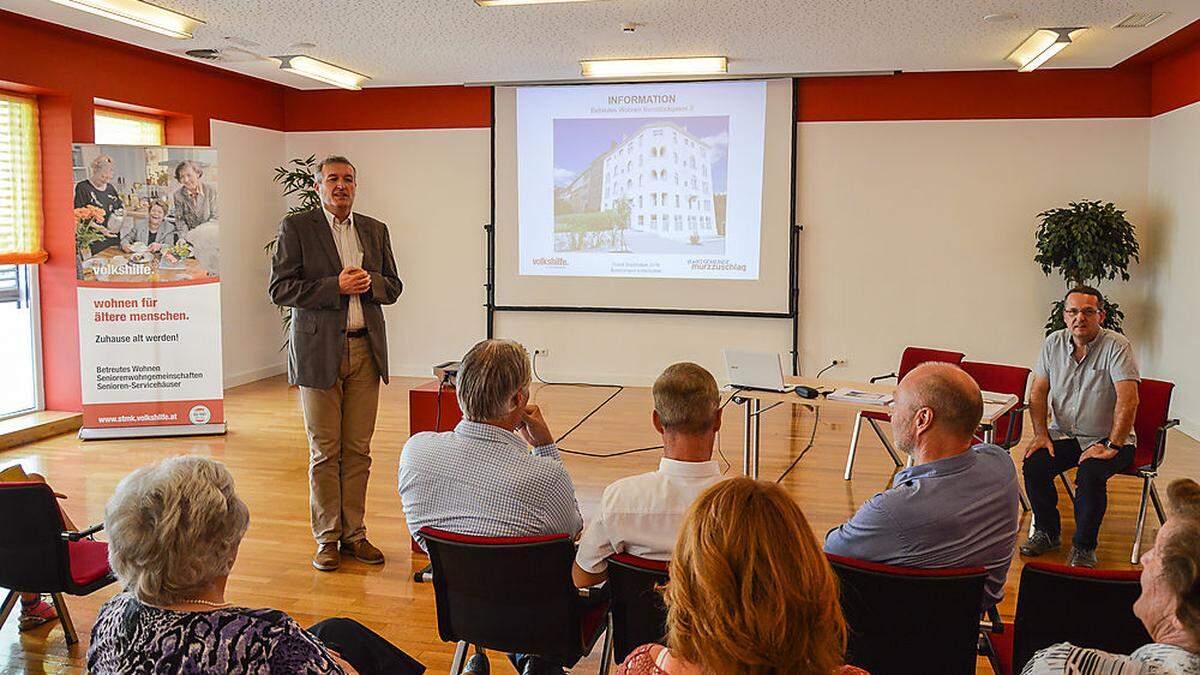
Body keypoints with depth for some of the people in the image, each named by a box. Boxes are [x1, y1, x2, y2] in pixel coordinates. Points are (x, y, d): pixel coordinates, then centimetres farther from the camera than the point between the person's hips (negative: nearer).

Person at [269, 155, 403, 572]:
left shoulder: (375, 231, 14)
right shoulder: (296, 228, 1)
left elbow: (393, 287, 16)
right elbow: (280, 289, -6)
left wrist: (370, 283, -7)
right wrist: (336, 287, -16)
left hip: (366, 350, 4)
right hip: (319, 351, -3)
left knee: (358, 449, 6)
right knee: (324, 451, 3)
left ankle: (354, 533, 16)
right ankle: (327, 538, 13)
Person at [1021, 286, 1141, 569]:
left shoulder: (1116, 346, -13)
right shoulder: (1053, 343, 2)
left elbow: (1128, 399, -21)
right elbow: (1038, 392, 7)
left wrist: (1112, 446, -25)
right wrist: (1041, 435, -4)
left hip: (1106, 439, -4)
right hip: (1063, 434, 4)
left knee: (1090, 474, -31)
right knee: (1033, 464, -21)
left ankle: (1084, 547, -8)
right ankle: (1047, 532, 3)